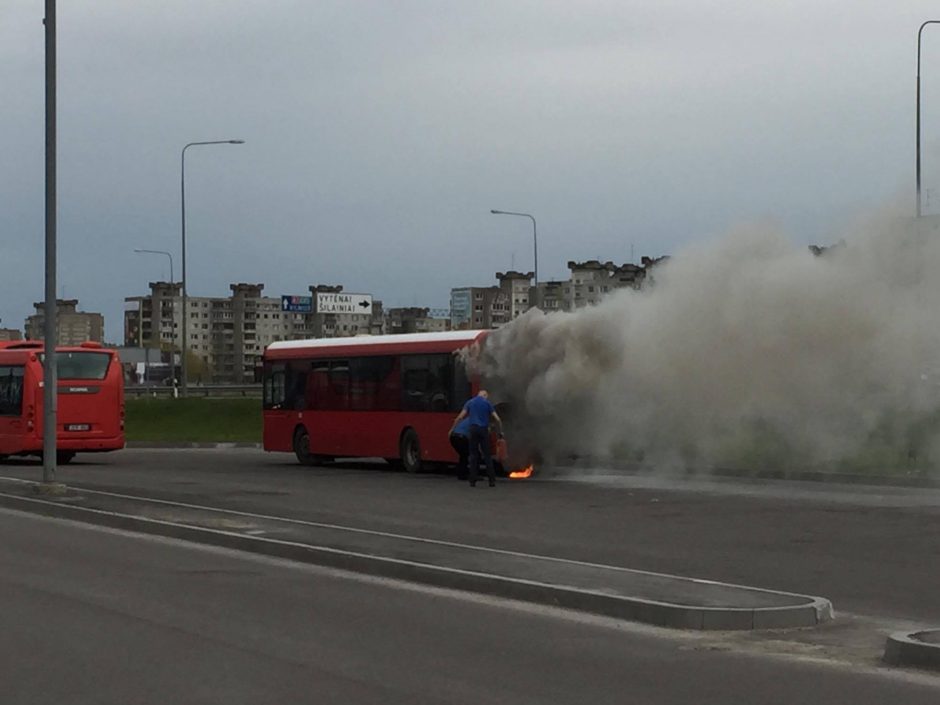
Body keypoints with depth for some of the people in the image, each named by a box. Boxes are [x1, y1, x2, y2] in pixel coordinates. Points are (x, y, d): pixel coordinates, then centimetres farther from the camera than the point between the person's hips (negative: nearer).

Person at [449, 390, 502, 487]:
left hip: (474, 429, 1)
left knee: (474, 455, 4)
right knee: (487, 455, 3)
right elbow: (497, 419, 3)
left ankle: (473, 481, -1)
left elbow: (460, 417, 4)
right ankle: (492, 480, -1)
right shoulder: (487, 403, 7)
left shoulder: (470, 403, 10)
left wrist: (452, 429, 10)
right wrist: (501, 431, 15)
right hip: (484, 430, -1)